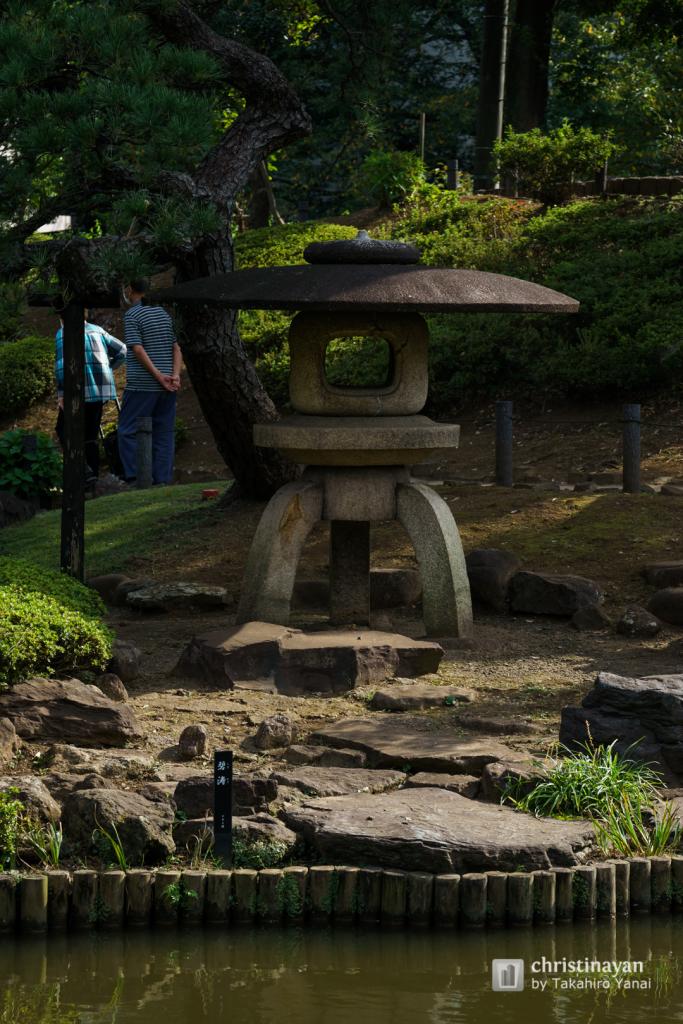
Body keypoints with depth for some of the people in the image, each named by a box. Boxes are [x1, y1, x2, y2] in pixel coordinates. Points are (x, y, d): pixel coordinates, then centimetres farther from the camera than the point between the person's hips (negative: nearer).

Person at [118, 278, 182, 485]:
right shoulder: (164, 313, 13)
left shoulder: (132, 316, -8)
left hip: (141, 387, -6)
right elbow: (176, 348, 8)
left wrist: (159, 376, -16)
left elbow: (139, 350, -16)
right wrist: (175, 375, -2)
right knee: (164, 433, 8)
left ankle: (135, 477, -6)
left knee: (128, 431, 1)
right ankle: (163, 479, 7)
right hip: (166, 389, 6)